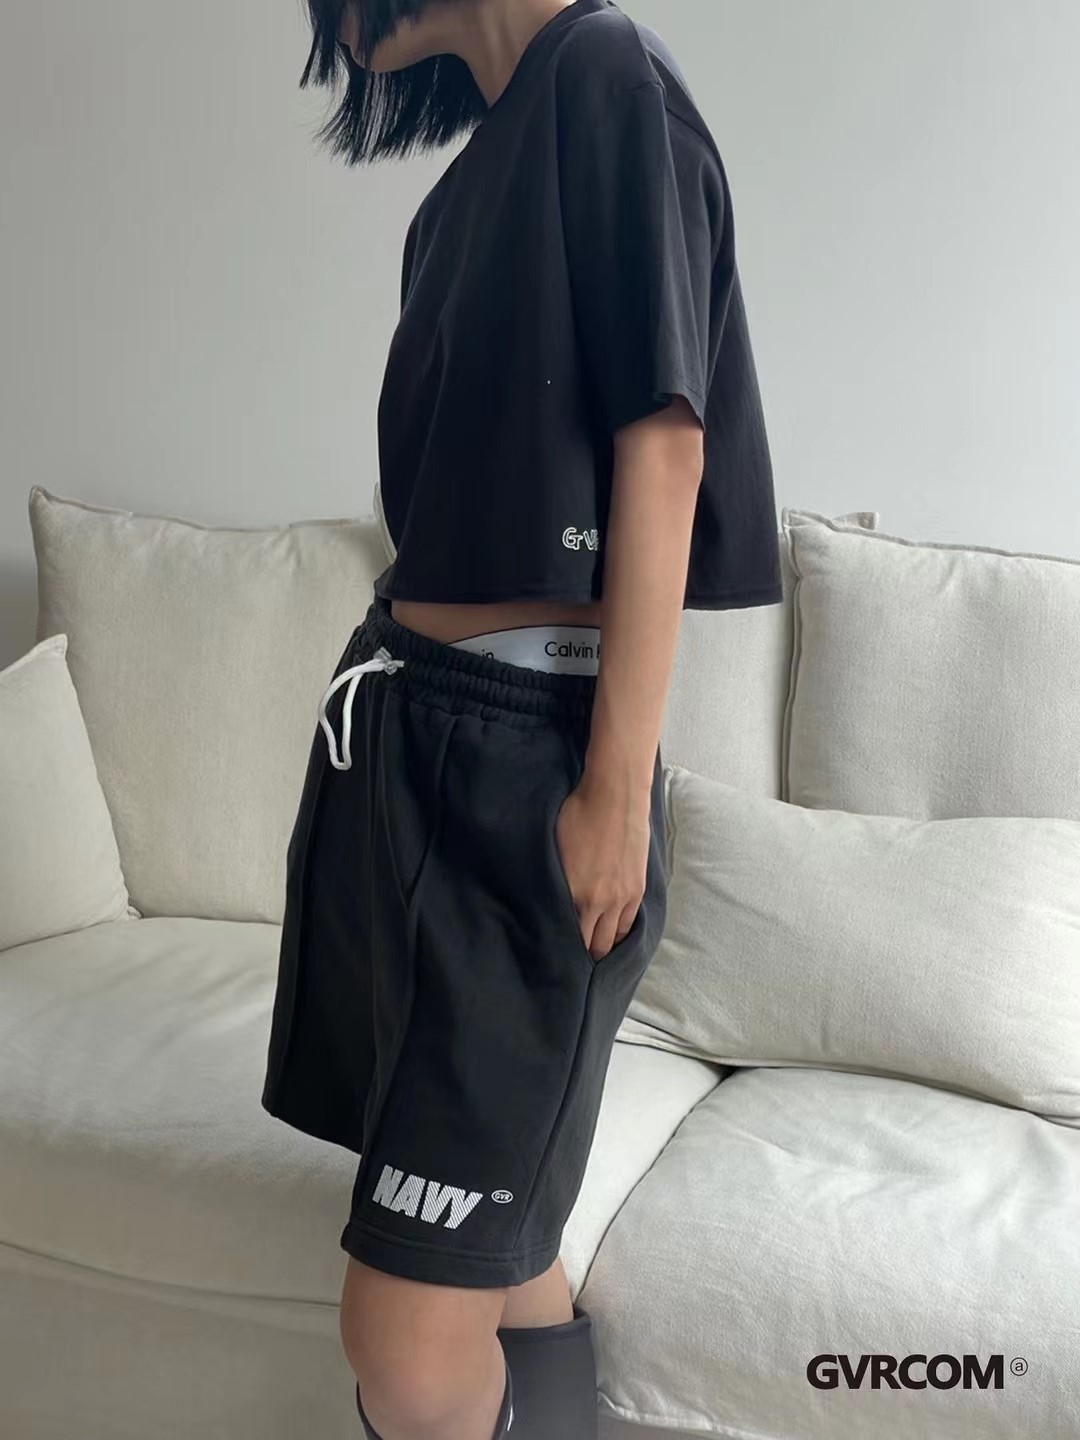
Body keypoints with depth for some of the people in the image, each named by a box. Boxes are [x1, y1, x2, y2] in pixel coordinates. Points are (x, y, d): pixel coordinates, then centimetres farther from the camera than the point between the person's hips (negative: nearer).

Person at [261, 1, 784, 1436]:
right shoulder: (481, 164, 19)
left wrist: (619, 789, -16)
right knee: (497, 1254, 13)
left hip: (524, 748, -9)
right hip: (410, 725, 9)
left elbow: (661, 444, -14)